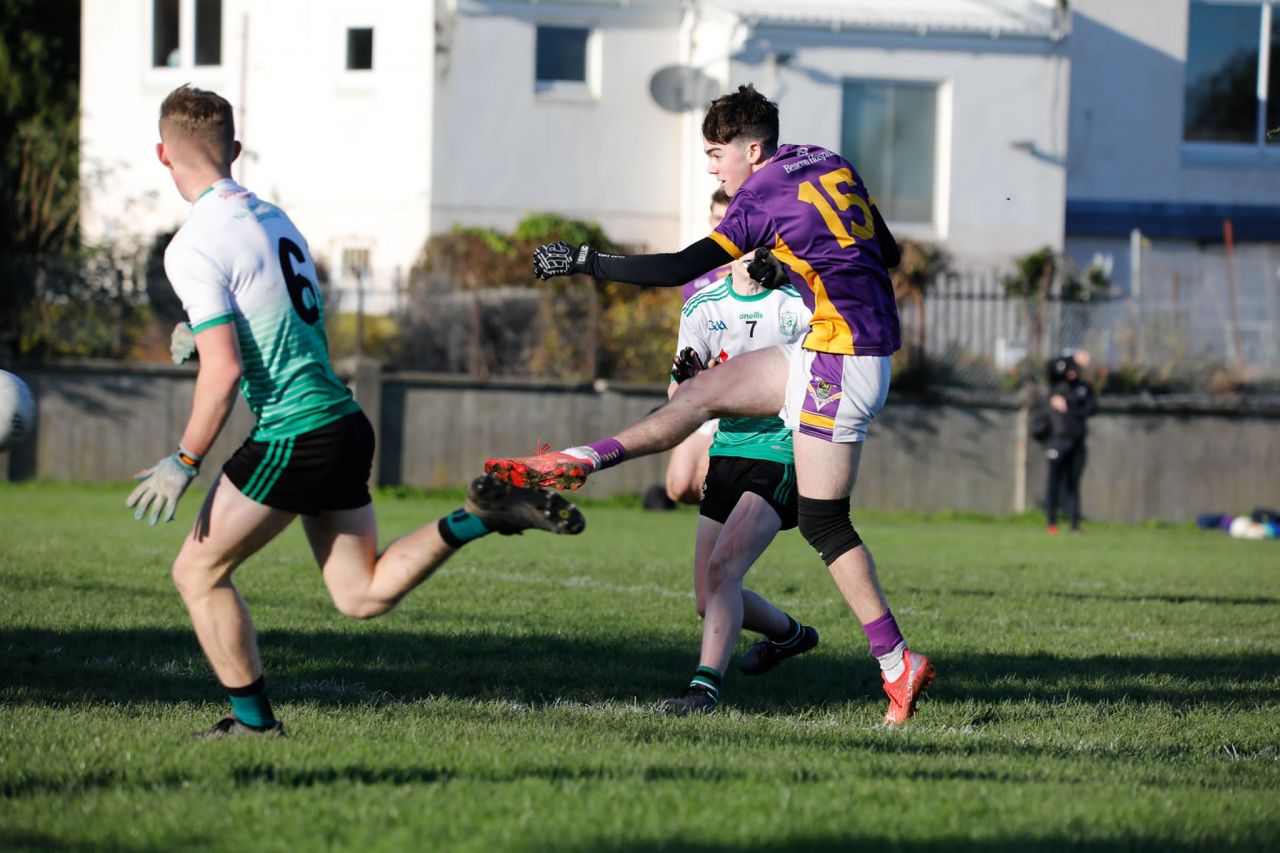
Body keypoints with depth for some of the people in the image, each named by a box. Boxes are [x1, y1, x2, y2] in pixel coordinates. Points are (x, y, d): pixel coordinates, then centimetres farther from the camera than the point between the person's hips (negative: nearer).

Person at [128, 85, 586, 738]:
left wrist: (184, 464, -10)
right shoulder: (273, 217, 13)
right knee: (362, 594, 12)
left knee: (198, 573, 8)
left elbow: (224, 372, -18)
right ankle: (482, 515, -2)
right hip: (344, 421, 8)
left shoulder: (194, 247, -13)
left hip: (291, 434, -8)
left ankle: (253, 719, 11)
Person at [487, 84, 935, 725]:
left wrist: (582, 260, -9)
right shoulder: (829, 164, 12)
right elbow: (886, 252, 18)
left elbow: (679, 269, -16)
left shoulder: (763, 198, -12)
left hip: (839, 361, -9)